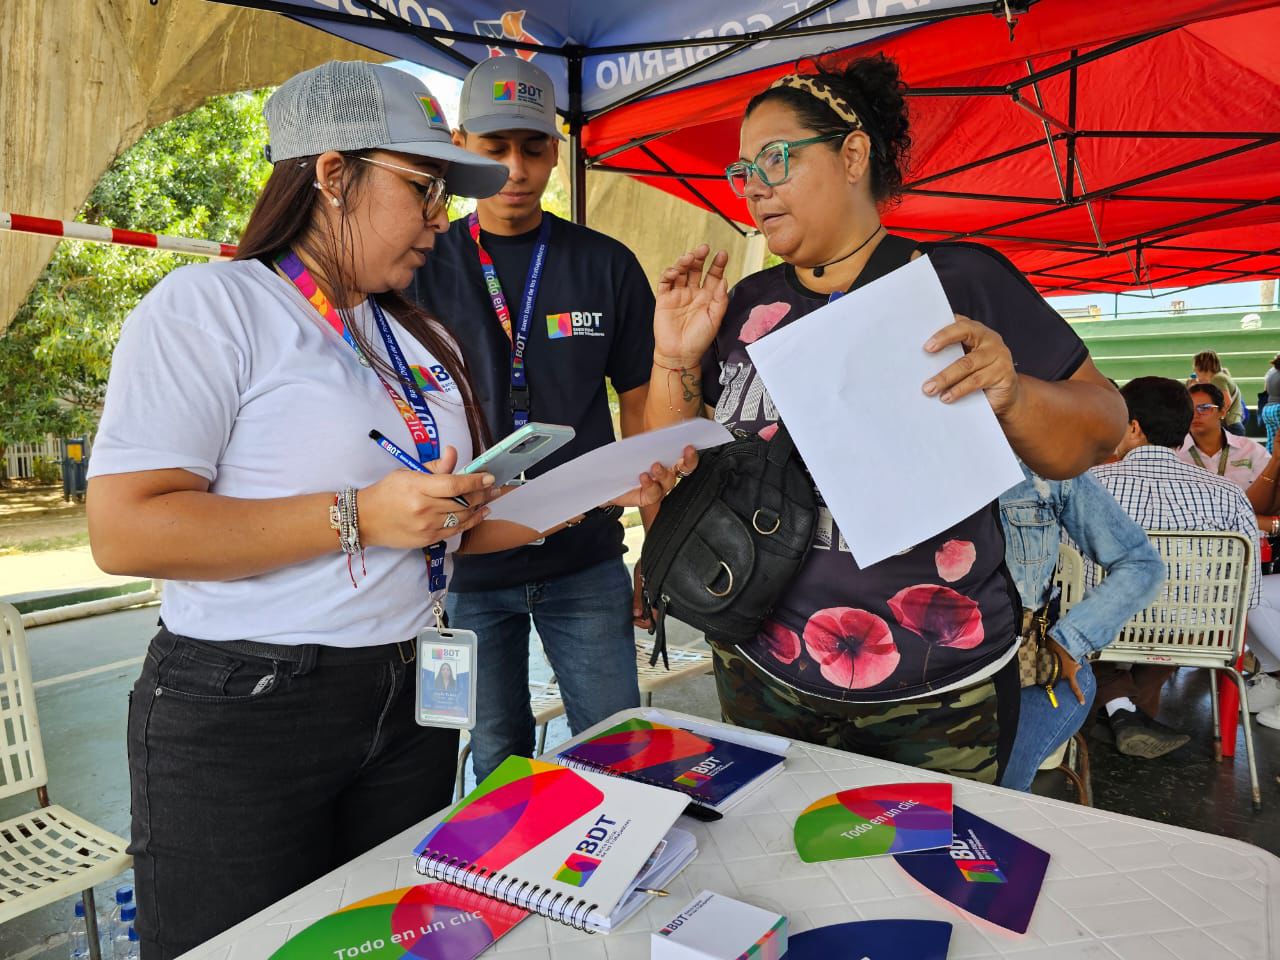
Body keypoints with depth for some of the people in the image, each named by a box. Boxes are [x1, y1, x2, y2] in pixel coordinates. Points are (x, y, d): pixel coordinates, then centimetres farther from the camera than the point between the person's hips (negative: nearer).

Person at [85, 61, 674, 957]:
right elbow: (124, 530, -18)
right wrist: (359, 516, -23)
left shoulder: (423, 339, 11)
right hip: (244, 711, -6)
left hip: (412, 701, 6)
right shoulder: (210, 305, -9)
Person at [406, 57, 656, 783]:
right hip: (466, 563, 0)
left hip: (587, 562, 0)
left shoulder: (607, 265, 2)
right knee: (498, 762, 15)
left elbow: (641, 409, 5)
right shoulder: (425, 268, 0)